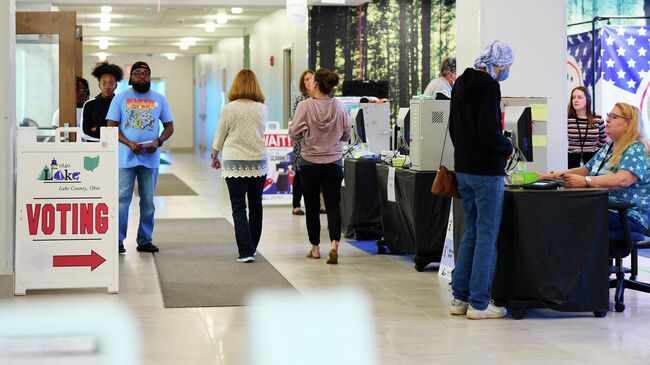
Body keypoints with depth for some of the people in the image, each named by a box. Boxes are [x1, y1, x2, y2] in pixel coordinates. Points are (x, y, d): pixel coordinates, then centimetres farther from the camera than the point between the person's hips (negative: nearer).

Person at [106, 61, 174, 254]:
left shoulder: (159, 99, 10)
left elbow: (169, 126, 11)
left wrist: (158, 142, -9)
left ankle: (145, 240, 15)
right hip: (126, 157, -3)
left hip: (150, 158, 3)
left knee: (148, 201, 7)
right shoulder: (121, 97, 3)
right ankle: (118, 240, 0)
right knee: (122, 199, -5)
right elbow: (112, 126, -1)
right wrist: (129, 144, -16)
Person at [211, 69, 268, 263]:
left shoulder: (229, 109, -7)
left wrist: (214, 156, 18)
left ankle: (246, 251, -10)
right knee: (256, 204, 15)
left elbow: (220, 135, 2)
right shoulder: (262, 109, 1)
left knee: (239, 207, -2)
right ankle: (252, 247, 25)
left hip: (235, 163, -3)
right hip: (259, 162, 3)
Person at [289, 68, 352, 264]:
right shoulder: (339, 106, -5)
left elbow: (294, 132, -10)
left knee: (312, 206, 11)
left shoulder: (305, 106, -13)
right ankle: (334, 244, -17)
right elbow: (347, 134, 2)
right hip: (334, 162, 1)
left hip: (310, 162, -1)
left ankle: (315, 248, 19)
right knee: (333, 205, 3)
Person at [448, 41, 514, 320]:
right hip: (486, 170, -9)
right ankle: (479, 304, 0)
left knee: (472, 232, 16)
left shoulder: (461, 83, 13)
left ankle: (460, 297, 18)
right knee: (487, 235, -2)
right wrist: (508, 147, -6)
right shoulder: (489, 86, -16)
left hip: (463, 168, 9)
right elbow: (488, 130, -23)